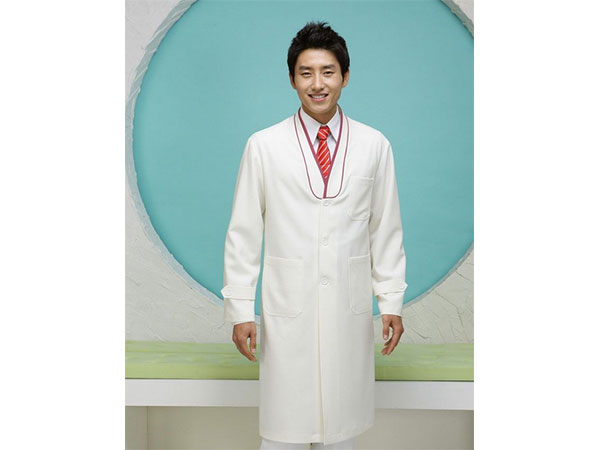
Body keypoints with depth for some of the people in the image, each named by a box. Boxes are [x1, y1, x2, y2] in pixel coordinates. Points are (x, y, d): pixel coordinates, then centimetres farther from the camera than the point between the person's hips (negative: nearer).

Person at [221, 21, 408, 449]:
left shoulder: (374, 146, 2)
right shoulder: (264, 146, -2)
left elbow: (387, 231, 5)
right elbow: (244, 234, 0)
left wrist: (392, 301, 3)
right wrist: (240, 309, -3)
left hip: (351, 307, 2)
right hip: (288, 307, -1)